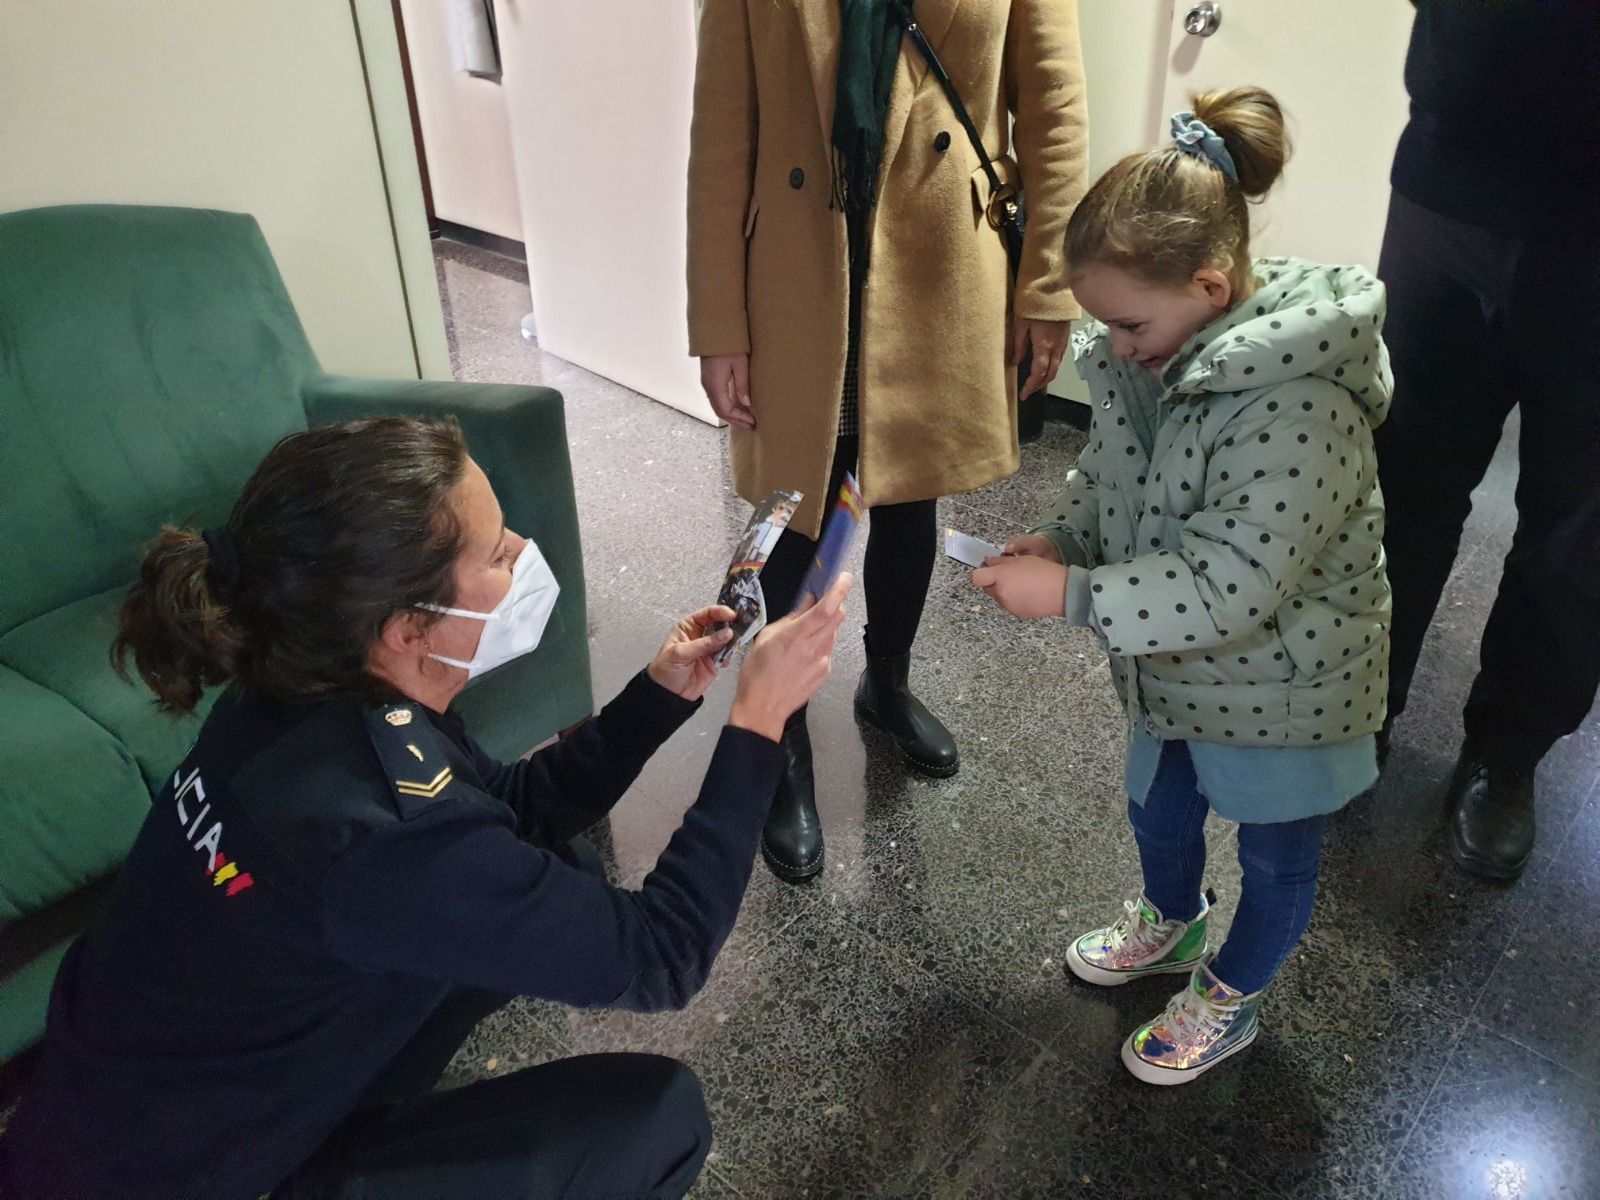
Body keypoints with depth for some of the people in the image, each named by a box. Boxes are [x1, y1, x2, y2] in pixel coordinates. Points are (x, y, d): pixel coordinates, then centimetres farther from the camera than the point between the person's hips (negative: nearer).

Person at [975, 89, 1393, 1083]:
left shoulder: (1294, 408, -35)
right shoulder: (1158, 352, -9)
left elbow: (1229, 591, -34)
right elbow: (1108, 470, 7)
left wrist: (1070, 596, -31)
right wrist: (1059, 537, -11)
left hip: (1277, 685, -8)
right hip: (1177, 669, 8)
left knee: (1275, 850, 19)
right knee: (1158, 807, 28)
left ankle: (1229, 1001, 44)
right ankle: (1173, 924, 59)